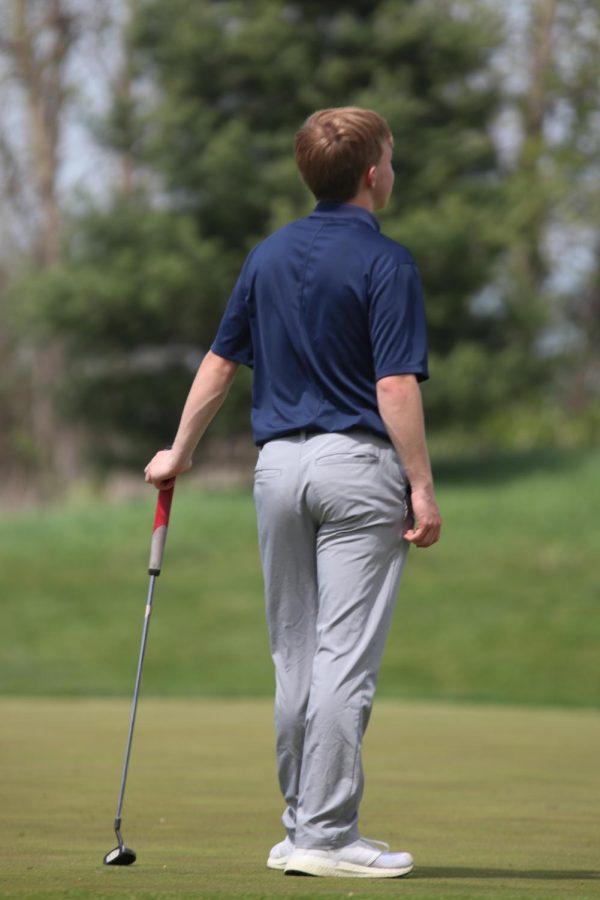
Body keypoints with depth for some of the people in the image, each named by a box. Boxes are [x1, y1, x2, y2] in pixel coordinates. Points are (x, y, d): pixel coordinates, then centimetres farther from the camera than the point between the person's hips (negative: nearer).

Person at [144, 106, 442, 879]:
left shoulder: (269, 256, 11)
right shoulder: (384, 263, -9)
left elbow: (219, 363, 14)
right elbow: (395, 386, -15)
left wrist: (179, 453, 23)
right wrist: (422, 489, -12)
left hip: (278, 462, 6)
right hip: (357, 466, -6)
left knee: (295, 658, 11)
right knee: (346, 659, -6)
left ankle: (301, 828, 15)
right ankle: (327, 835, -7)